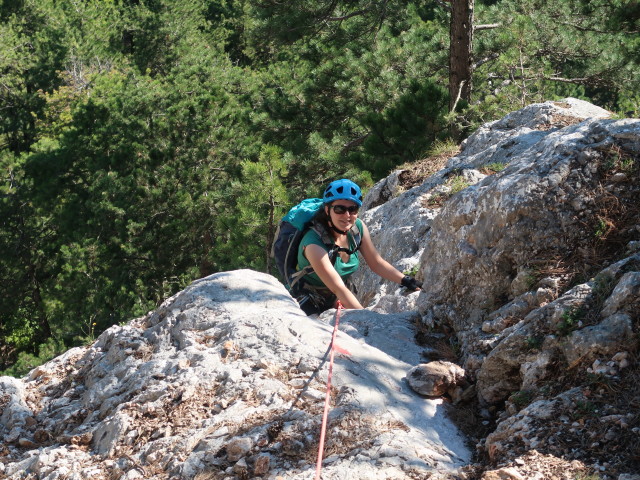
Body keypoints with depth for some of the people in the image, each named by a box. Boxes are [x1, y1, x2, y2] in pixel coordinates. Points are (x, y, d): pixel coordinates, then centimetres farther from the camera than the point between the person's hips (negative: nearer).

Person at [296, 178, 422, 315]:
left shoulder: (358, 228, -8)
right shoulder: (314, 244, -28)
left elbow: (377, 263, 4)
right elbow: (338, 289, -32)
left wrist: (407, 281, -8)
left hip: (339, 302, 8)